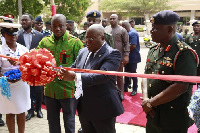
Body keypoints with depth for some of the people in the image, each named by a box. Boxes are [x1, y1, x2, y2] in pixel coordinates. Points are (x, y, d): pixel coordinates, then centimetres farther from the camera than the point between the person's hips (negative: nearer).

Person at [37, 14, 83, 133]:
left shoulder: (75, 42, -6)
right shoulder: (45, 42, 5)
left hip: (68, 90, -4)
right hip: (50, 89, 4)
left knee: (69, 121, 13)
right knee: (52, 122, 20)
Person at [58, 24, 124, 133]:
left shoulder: (112, 54, -15)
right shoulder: (83, 52, 8)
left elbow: (103, 75, -29)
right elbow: (73, 68, 12)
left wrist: (75, 77, -37)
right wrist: (62, 72, -11)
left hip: (103, 109, -6)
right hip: (84, 107, 7)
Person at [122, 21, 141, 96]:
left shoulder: (132, 33, -19)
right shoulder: (129, 33, 11)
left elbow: (133, 46, -26)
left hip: (133, 57, -10)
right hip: (128, 57, 10)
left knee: (133, 73, 1)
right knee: (127, 72, 16)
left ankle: (134, 89, 13)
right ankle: (125, 87, 27)